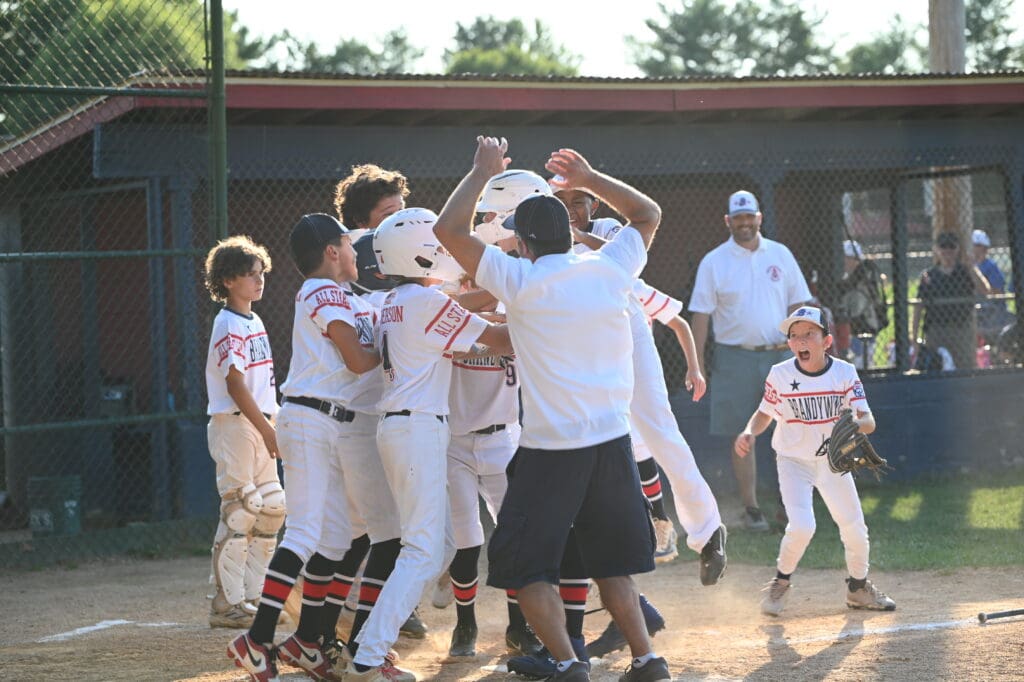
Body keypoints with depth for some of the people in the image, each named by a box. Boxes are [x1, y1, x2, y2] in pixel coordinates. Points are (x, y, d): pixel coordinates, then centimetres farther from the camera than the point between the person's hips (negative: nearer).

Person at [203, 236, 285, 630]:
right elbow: (235, 384, -19)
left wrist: (272, 427, 14)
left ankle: (254, 597, 16)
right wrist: (268, 431, -22)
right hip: (234, 424, -9)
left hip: (261, 425, 9)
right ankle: (228, 603, -5)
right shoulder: (228, 325, -12)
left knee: (271, 509, 9)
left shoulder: (255, 323, 16)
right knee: (239, 510, -9)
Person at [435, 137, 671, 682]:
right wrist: (590, 180, 24)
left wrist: (484, 171, 5)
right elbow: (648, 214, 22)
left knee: (525, 565, 3)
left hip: (551, 449, -5)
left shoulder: (520, 282, -8)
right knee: (611, 561, 18)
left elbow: (449, 229, -5)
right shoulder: (609, 270, 2)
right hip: (613, 440, 5)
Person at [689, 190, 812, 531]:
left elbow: (797, 302, 13)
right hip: (734, 358, -2)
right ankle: (751, 507, 5)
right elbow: (701, 315, -2)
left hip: (779, 354, 2)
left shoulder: (779, 255, 8)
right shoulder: (714, 262, 0)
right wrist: (698, 364, -7)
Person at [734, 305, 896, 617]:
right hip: (794, 461, -2)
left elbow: (869, 422, -17)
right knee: (801, 526, -20)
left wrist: (854, 424, -40)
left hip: (833, 462, 2)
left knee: (855, 529, 4)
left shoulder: (844, 373, -12)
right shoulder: (780, 375, -13)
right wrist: (748, 433, -19)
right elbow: (764, 413, 1)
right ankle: (781, 582, 5)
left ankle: (858, 587, 29)